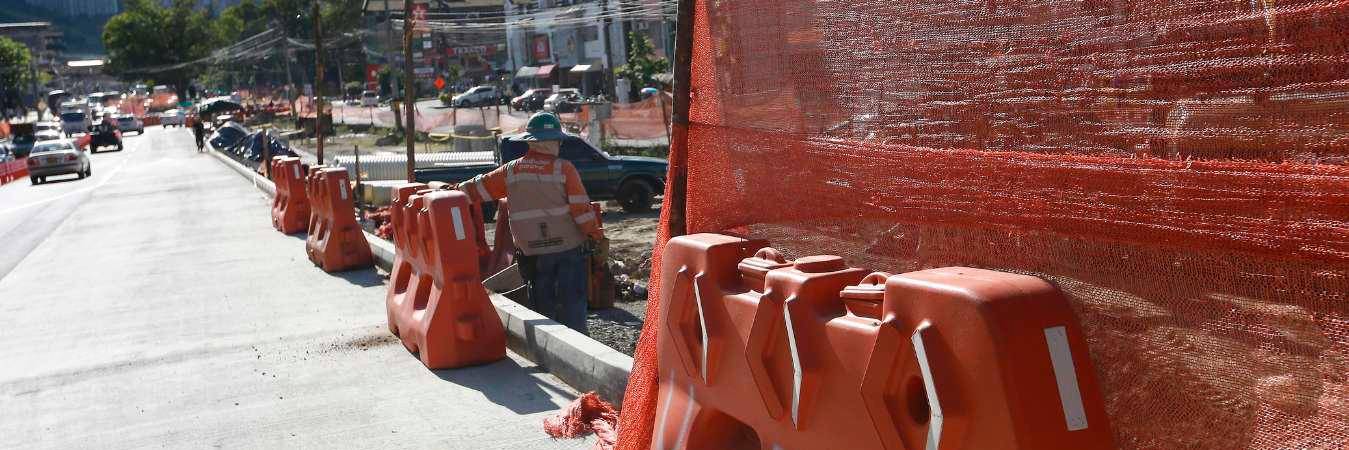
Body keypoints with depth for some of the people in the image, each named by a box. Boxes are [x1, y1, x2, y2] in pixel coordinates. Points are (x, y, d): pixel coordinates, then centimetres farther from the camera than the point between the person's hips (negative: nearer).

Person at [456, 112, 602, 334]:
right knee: (572, 299, 5)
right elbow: (581, 208, -10)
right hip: (569, 247, -2)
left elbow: (479, 188, 8)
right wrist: (595, 234, 1)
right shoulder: (564, 169, -8)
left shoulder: (511, 170, 1)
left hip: (533, 251, 3)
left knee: (543, 301, 13)